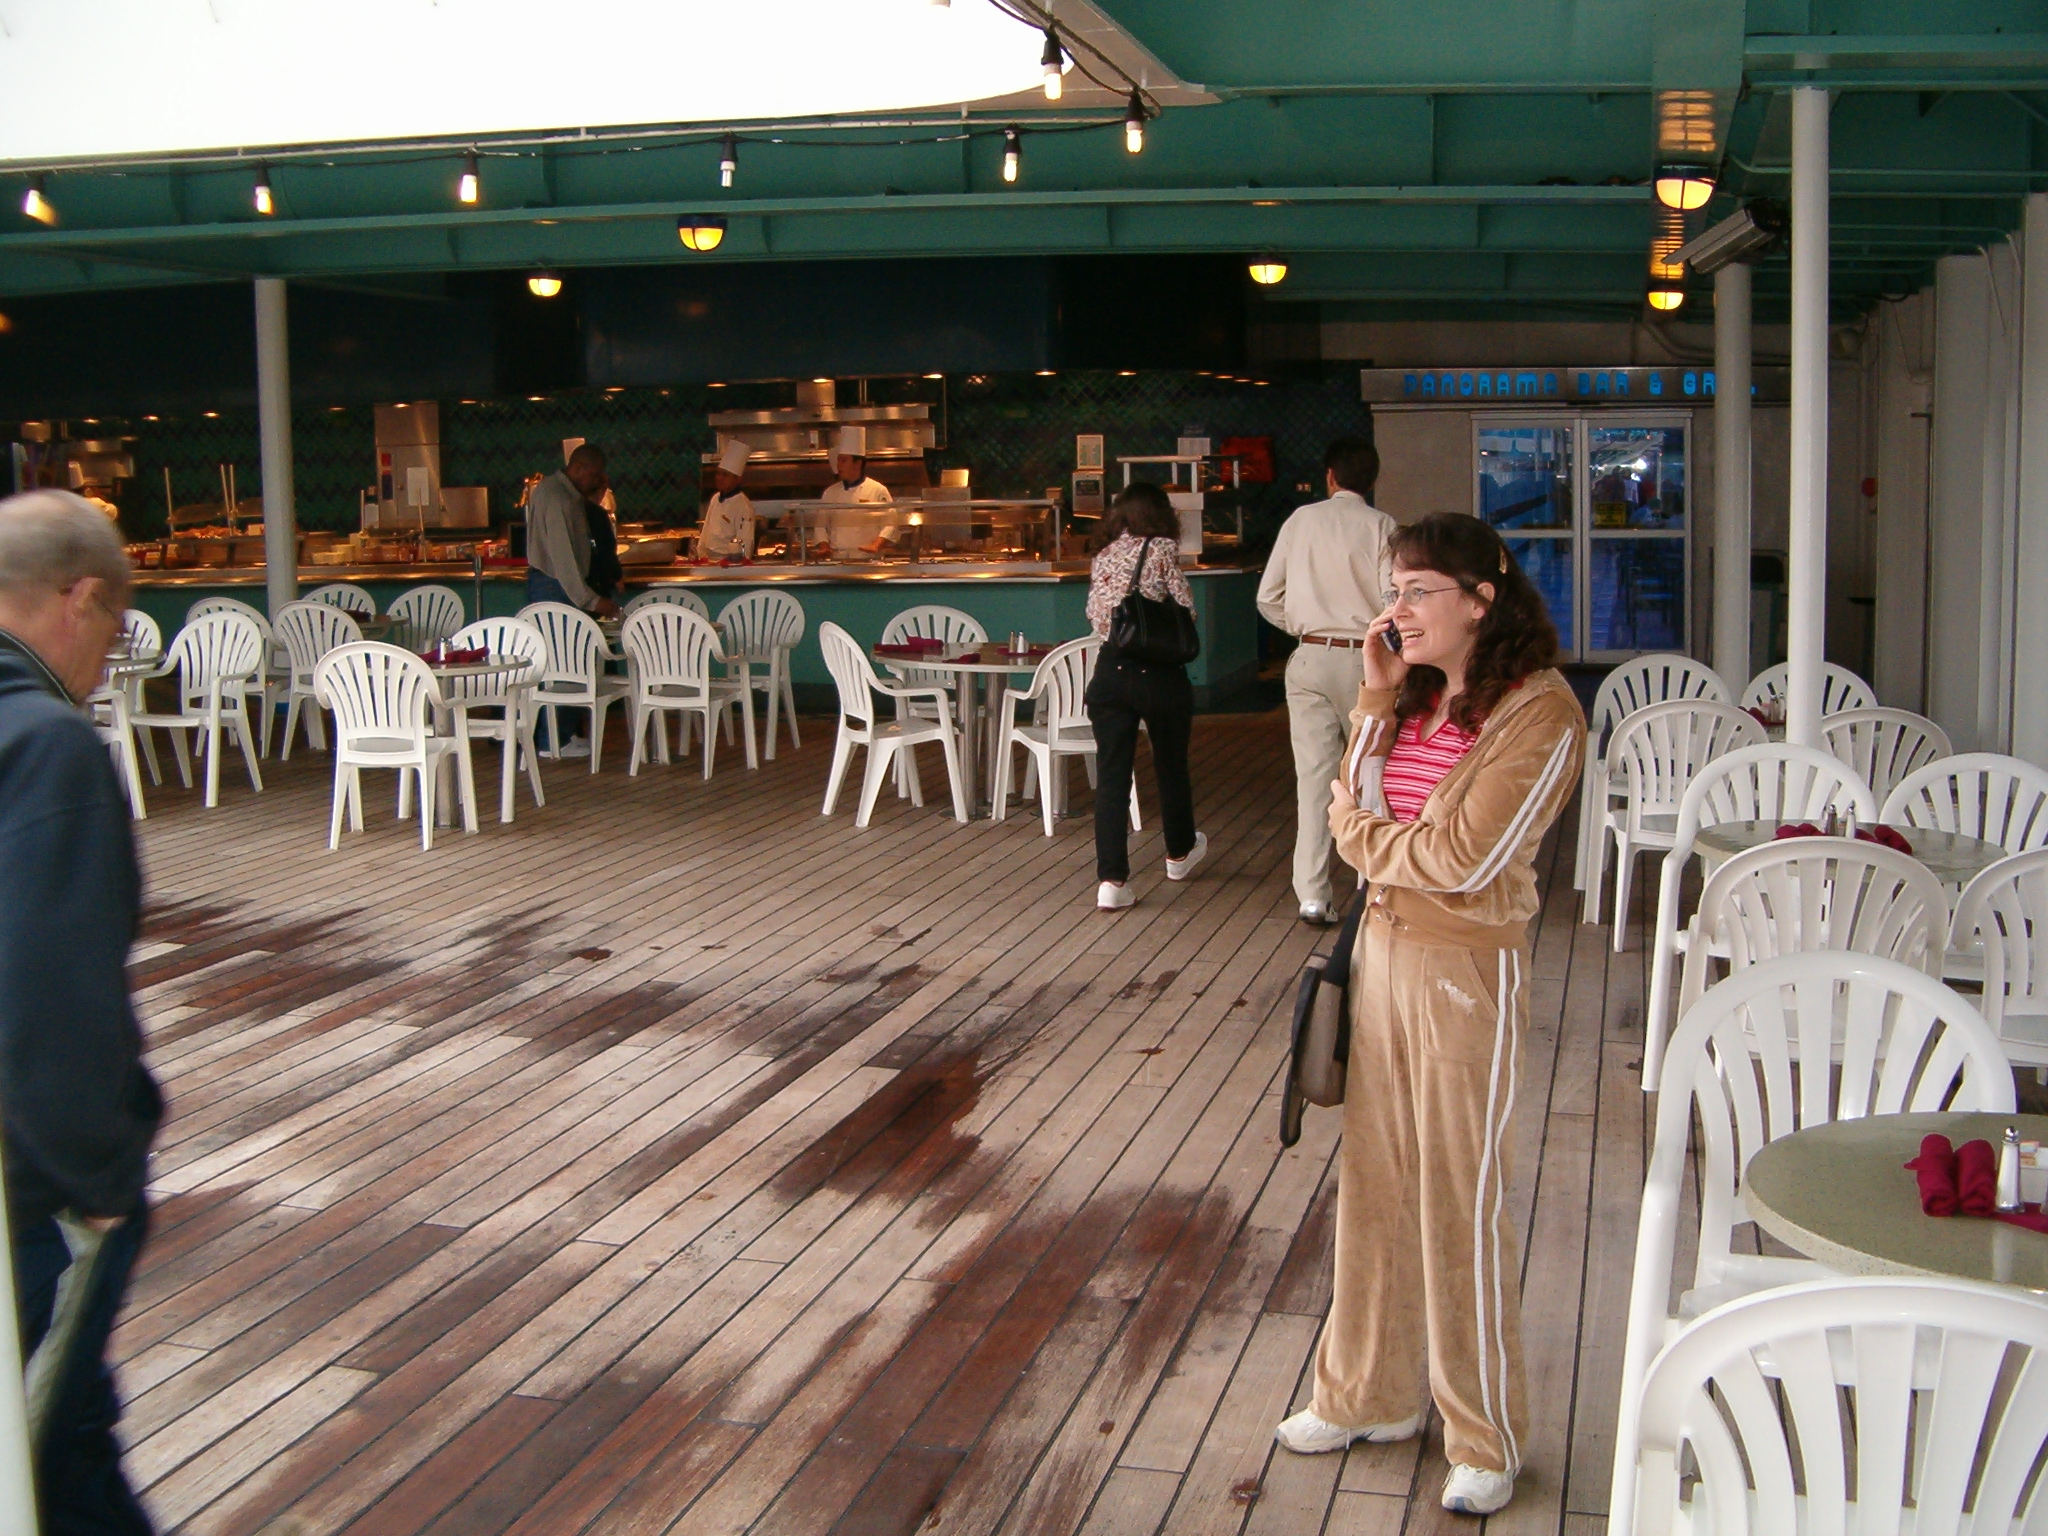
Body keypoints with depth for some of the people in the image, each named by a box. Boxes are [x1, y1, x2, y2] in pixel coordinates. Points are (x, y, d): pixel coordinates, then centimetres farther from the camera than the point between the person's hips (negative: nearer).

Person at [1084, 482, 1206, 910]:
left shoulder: (1102, 557, 7)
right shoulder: (1162, 549, -6)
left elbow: (1095, 618, 8)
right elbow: (1186, 609, -9)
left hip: (1110, 673, 3)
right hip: (1160, 674, -3)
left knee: (1111, 774, 2)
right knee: (1171, 765, 18)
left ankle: (1111, 880, -7)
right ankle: (1180, 852, 39)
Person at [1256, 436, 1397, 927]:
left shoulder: (1301, 520, 4)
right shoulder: (1380, 526, -5)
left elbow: (1268, 598, 6)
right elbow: (1396, 604, -12)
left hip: (1309, 659, 2)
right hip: (1363, 659, -2)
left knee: (1313, 774, 3)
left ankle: (1312, 894, 1)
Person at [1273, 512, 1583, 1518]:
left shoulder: (1539, 712, -17)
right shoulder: (1415, 694, 8)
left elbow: (1462, 860, -22)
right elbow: (1358, 809, 3)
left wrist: (1358, 833, -6)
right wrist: (1377, 698, -4)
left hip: (1466, 971, -7)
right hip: (1382, 949, 7)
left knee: (1461, 1207, 2)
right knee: (1372, 1185, 16)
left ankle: (1487, 1442, 19)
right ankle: (1368, 1394, 33)